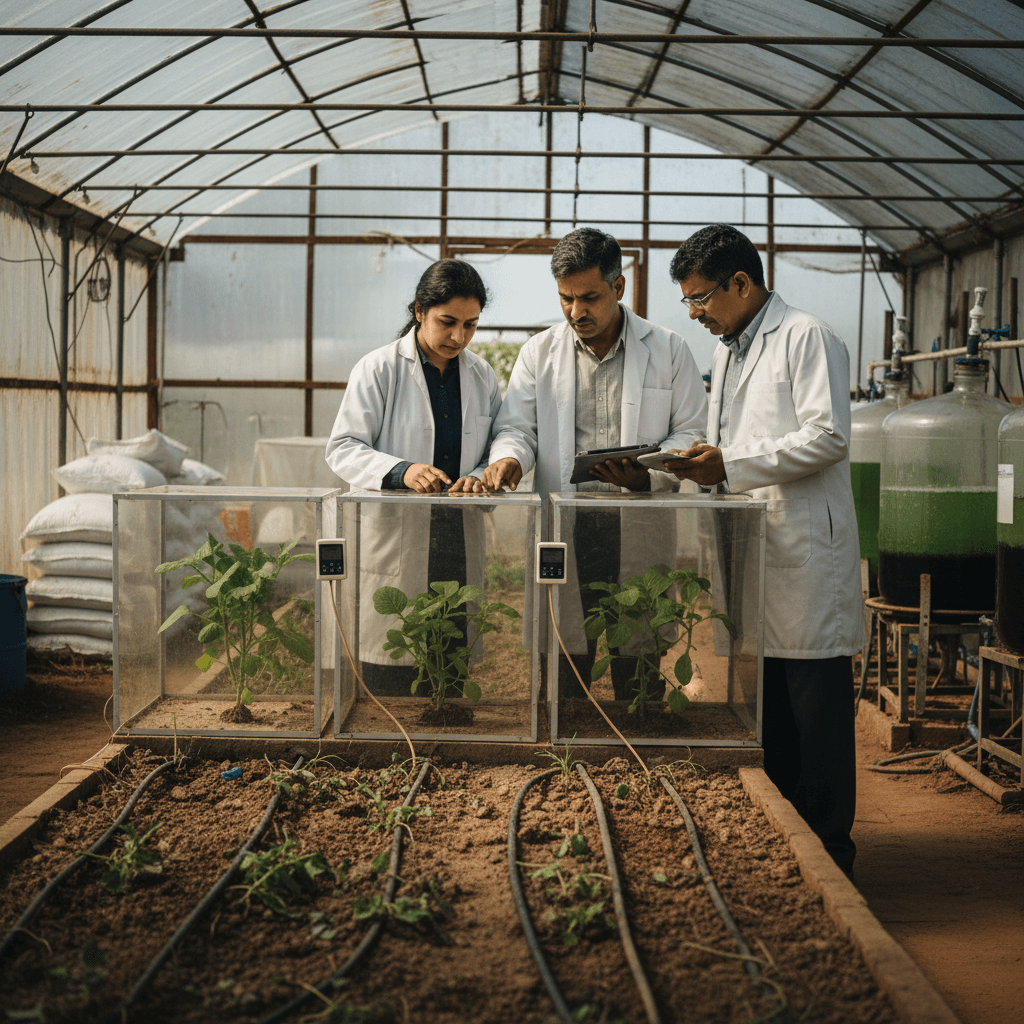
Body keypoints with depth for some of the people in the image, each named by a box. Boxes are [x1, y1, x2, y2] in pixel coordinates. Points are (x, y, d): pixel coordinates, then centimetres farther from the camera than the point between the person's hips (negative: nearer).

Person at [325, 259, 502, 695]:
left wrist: (480, 477, -9)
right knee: (387, 681, -3)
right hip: (393, 541, -4)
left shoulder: (482, 376, 11)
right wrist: (400, 471, -24)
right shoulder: (379, 369, -2)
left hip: (460, 541, 4)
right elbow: (342, 449, -6)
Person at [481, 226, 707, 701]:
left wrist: (647, 475, -12)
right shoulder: (539, 352, 11)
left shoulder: (668, 350, 6)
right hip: (563, 532, 1)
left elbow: (693, 435, 6)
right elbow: (517, 426, 8)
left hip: (639, 537, -1)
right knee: (563, 684, 5)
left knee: (640, 686, 3)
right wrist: (508, 457, -15)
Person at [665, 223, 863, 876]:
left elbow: (828, 437, -17)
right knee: (762, 706, 11)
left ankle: (826, 852, 5)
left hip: (805, 553, -8)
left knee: (814, 712, -4)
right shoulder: (729, 353, 21)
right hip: (751, 554, 8)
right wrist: (702, 464, 8)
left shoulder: (807, 338, -6)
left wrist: (730, 465, -17)